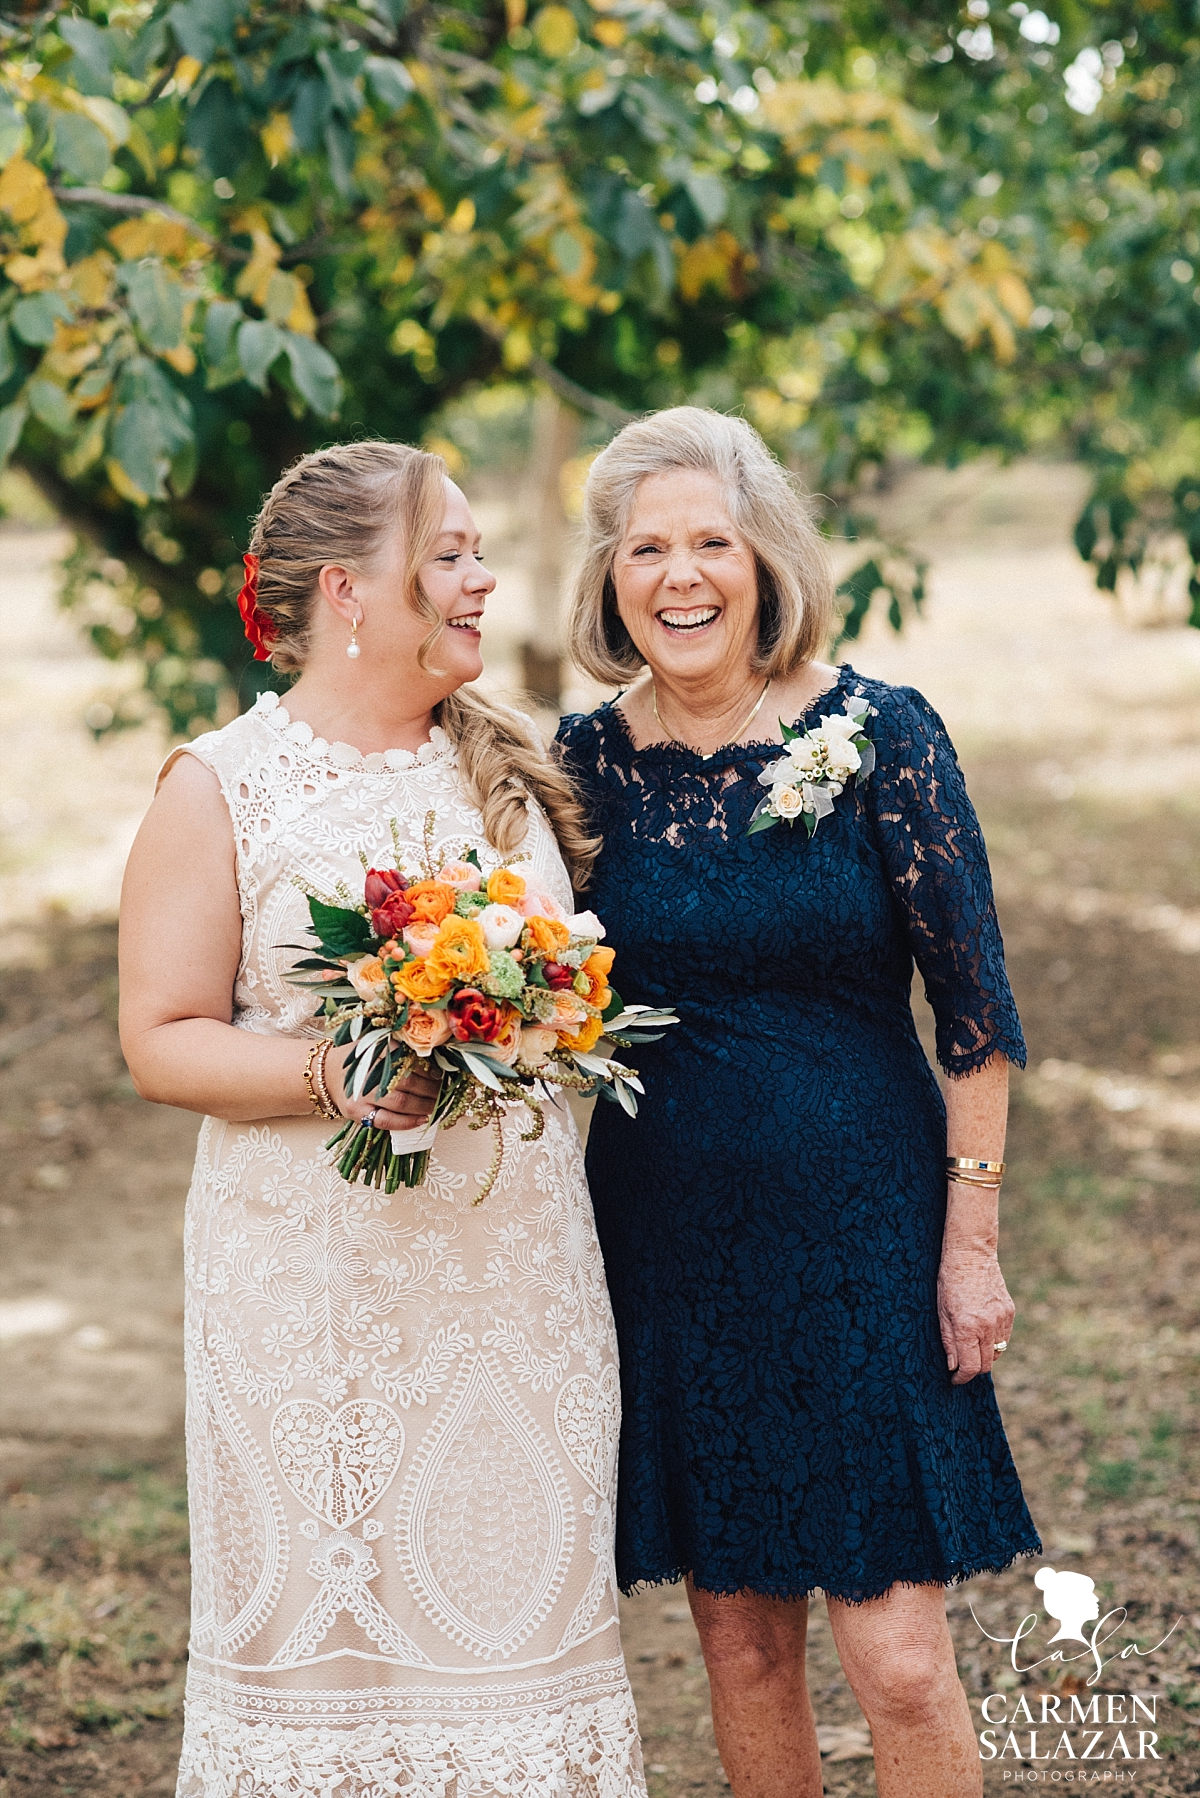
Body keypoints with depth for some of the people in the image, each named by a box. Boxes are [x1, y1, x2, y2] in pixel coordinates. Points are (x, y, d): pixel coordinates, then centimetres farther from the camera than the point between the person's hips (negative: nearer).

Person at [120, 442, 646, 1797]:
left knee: (518, 1582, 7)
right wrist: (330, 1076, -22)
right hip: (322, 1271, -4)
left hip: (519, 1265, 4)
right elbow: (161, 1040, -7)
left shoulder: (507, 767, 10)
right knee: (334, 1613, 2)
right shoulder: (222, 787, -4)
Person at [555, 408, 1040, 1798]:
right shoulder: (588, 759, 0)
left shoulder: (878, 735, -8)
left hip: (860, 1235, -3)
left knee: (897, 1660, -4)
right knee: (739, 1638, 11)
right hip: (665, 1249, 3)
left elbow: (973, 1008, -5)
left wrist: (972, 1241, -6)